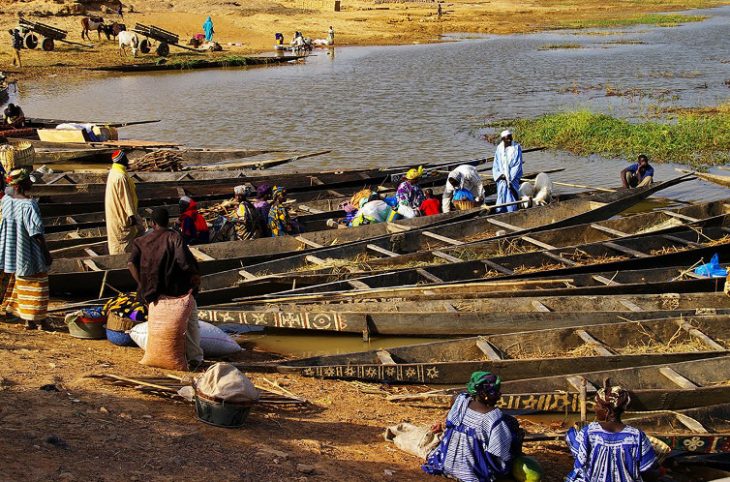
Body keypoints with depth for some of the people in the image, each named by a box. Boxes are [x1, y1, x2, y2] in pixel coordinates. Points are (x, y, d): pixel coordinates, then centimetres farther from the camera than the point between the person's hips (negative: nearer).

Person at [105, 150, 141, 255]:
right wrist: (131, 215, -20)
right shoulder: (121, 177, -24)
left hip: (114, 213, 10)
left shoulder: (113, 172, 8)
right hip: (122, 215, -10)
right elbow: (125, 197, -24)